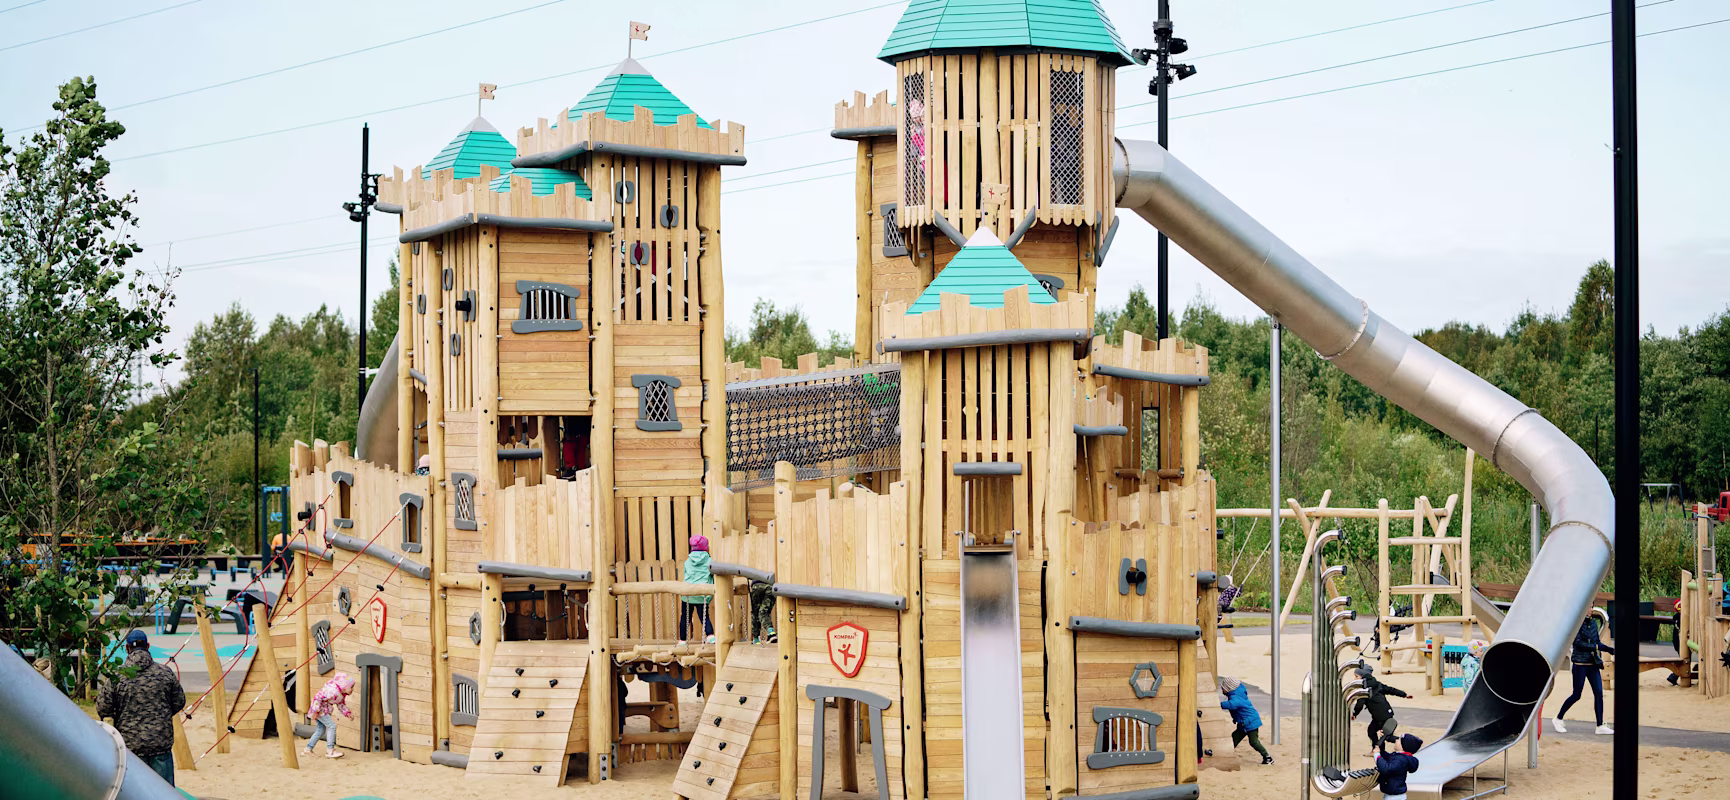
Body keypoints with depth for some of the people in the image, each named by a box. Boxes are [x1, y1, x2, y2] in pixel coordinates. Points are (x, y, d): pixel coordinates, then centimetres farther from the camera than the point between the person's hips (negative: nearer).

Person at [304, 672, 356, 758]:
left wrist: (347, 713, 1)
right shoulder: (333, 691, -30)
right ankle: (330, 750, -11)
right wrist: (315, 711, -28)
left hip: (325, 710, 11)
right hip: (319, 709, -11)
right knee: (332, 726, -13)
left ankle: (308, 749, 21)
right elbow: (318, 697, -30)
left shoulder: (342, 694, 2)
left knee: (320, 730, 14)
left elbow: (341, 704, 16)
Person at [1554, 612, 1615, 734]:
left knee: (1599, 693, -1)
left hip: (1593, 664, 6)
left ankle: (1600, 726, 3)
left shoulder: (1593, 622, 10)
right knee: (1576, 695, 0)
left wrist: (1610, 649, 3)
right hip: (1580, 664, -6)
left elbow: (1597, 642, 17)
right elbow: (1577, 643, -18)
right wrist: (1596, 647, -20)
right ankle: (1558, 718, 18)